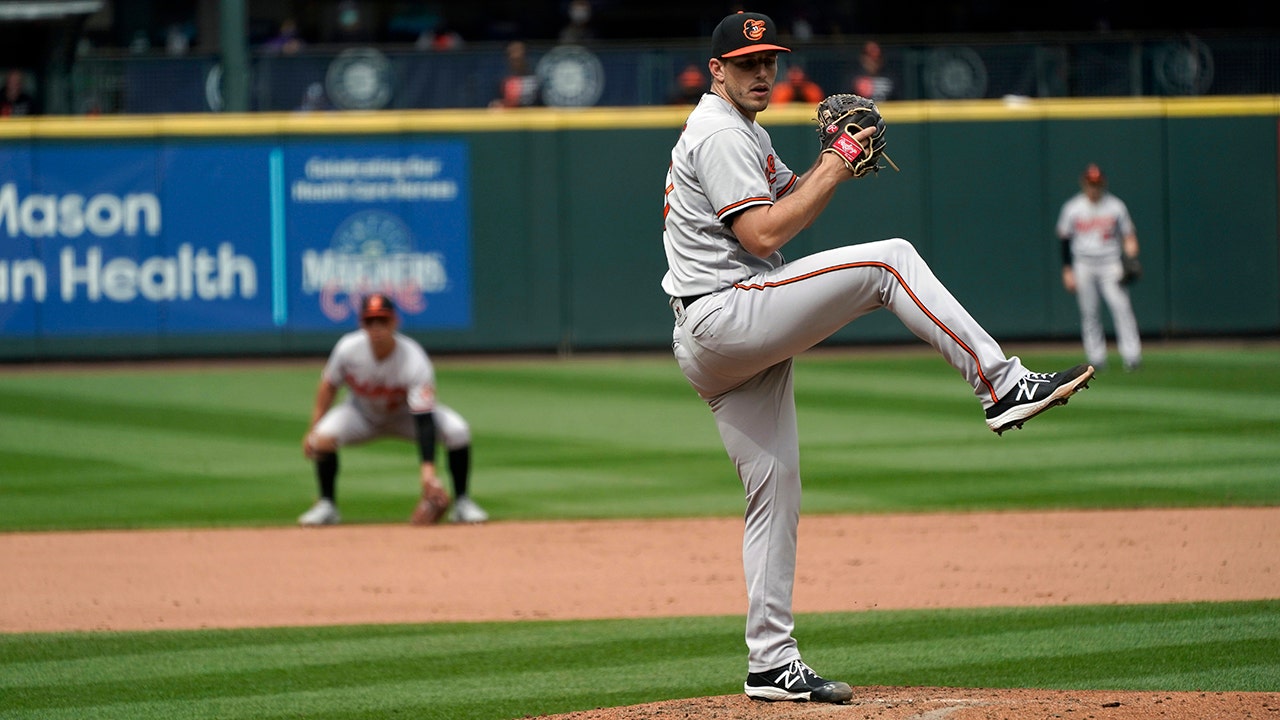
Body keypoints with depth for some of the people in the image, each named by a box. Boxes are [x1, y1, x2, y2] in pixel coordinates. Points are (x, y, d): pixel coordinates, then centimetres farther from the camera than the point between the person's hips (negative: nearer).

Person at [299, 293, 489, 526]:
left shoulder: (414, 361, -35)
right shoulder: (348, 349, -27)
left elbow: (424, 420, -40)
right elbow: (329, 386, -7)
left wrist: (428, 469, -50)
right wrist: (313, 430, -11)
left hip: (406, 415, -1)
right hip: (362, 415, 1)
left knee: (457, 430, -27)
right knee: (324, 436, -29)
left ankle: (462, 502, -7)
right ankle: (326, 505, -7)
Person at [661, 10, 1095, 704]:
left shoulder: (745, 132, 23)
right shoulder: (719, 134, -11)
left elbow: (785, 197, 27)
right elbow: (765, 234, -20)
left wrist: (828, 163, 8)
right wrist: (834, 171, -14)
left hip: (712, 352, 11)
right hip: (725, 316, -11)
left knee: (775, 489, 9)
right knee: (888, 260, -15)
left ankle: (771, 661, 10)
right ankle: (1003, 385, -17)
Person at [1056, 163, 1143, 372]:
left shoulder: (1116, 206, 1)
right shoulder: (1072, 208, 2)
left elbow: (1129, 235, 7)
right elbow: (1064, 239, 8)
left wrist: (1130, 258, -9)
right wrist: (1067, 270, 4)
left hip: (1110, 264, -1)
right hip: (1083, 265, 1)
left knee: (1121, 306, -14)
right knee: (1089, 313, 2)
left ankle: (1131, 355, -16)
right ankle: (1095, 357, 9)